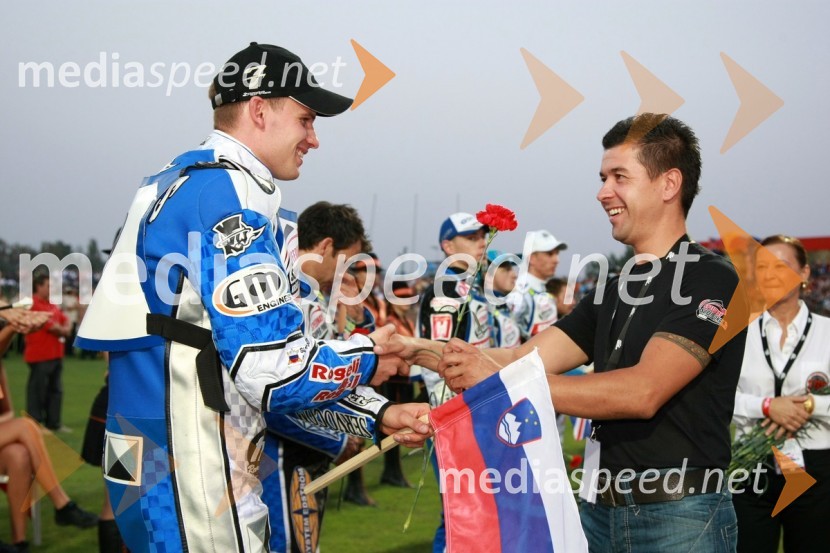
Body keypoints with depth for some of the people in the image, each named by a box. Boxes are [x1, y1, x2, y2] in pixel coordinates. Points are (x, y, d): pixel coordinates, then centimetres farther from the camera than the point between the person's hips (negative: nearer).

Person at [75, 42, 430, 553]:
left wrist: (377, 417, 9)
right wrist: (368, 357, -3)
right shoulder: (226, 191, -15)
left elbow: (266, 349, 14)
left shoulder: (189, 185, 16)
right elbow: (274, 371, -22)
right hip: (190, 486, -10)